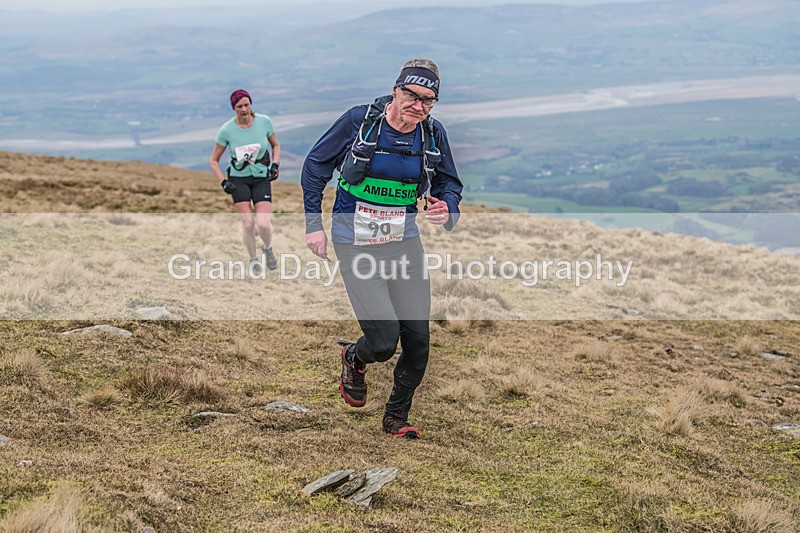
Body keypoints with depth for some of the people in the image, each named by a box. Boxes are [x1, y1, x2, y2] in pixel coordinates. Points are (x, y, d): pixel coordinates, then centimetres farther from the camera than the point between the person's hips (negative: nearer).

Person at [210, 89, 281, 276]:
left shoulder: (264, 121, -7)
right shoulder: (226, 130, -10)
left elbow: (275, 145, 11)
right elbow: (214, 160, 1)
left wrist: (275, 165, -5)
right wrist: (223, 182, -10)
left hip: (262, 178, 0)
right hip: (238, 179, 0)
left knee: (263, 223, -14)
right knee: (248, 224, -9)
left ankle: (268, 249, 19)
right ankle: (253, 259, 15)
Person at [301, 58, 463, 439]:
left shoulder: (433, 134, -2)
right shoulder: (359, 121, -12)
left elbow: (450, 183, 12)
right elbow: (315, 166, 0)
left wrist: (447, 210, -11)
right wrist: (313, 224, -3)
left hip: (404, 240, 4)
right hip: (356, 244, -4)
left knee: (418, 341, 0)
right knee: (384, 342, -14)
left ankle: (396, 418, 24)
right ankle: (354, 359, 25)